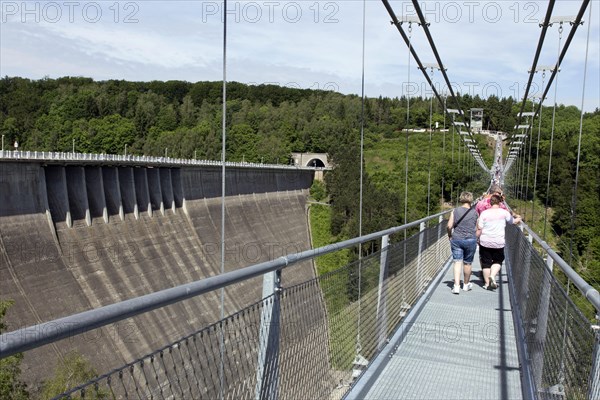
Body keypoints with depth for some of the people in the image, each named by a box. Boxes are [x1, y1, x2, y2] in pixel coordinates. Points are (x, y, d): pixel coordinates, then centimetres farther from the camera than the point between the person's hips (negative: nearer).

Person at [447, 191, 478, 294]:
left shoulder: (455, 211, -3)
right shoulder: (474, 213, -2)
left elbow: (449, 226, -7)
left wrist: (450, 236, 10)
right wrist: (476, 238, 20)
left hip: (456, 239, 0)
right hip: (470, 240, 0)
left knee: (457, 262, 2)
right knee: (467, 263, 13)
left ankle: (456, 286, -8)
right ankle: (466, 284, 29)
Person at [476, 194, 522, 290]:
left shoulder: (484, 213, -2)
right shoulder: (504, 212, -2)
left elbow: (479, 229, -3)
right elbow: (514, 222, 14)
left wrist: (476, 239, 9)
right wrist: (518, 219, 33)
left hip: (485, 242, 1)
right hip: (499, 243, 0)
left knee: (486, 262, 9)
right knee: (498, 261, 16)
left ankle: (487, 283, 14)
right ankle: (493, 275, -7)